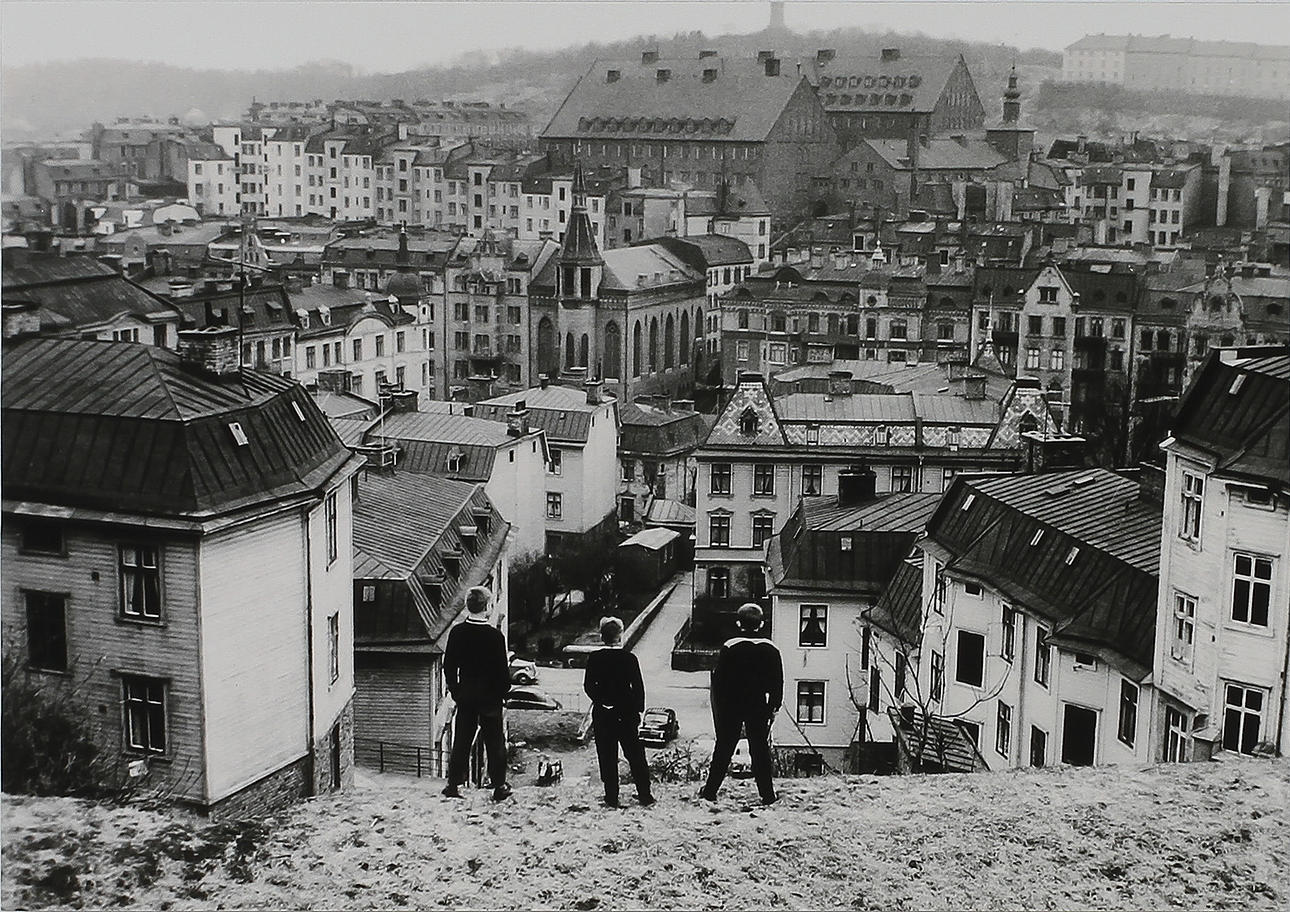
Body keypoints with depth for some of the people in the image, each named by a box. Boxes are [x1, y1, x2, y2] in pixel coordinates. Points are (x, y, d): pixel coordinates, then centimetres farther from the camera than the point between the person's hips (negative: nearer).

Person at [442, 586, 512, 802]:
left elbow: (449, 666, 2)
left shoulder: (457, 633, -4)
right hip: (491, 695, -3)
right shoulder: (495, 635, -15)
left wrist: (454, 689, 13)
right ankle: (499, 786, 8)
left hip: (465, 695, 3)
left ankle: (454, 783, 12)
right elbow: (502, 669, -11)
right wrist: (504, 690, 2)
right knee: (494, 741, 6)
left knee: (461, 740, 11)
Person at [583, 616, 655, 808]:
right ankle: (645, 795, 13)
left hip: (602, 713, 1)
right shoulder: (629, 658, -9)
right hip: (626, 713, -1)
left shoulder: (594, 659, -5)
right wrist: (639, 710, 3)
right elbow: (638, 687, -7)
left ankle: (611, 797, 7)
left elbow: (588, 686, -1)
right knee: (635, 755, 10)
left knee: (607, 757, 7)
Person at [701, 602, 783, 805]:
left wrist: (718, 708, 5)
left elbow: (718, 680, -4)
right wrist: (774, 706, 12)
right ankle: (767, 794, 7)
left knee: (724, 749, 7)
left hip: (731, 706, -1)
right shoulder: (770, 650, -2)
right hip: (758, 707, 1)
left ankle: (710, 791, 9)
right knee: (760, 750, 7)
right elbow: (777, 682, 2)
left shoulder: (729, 648, -6)